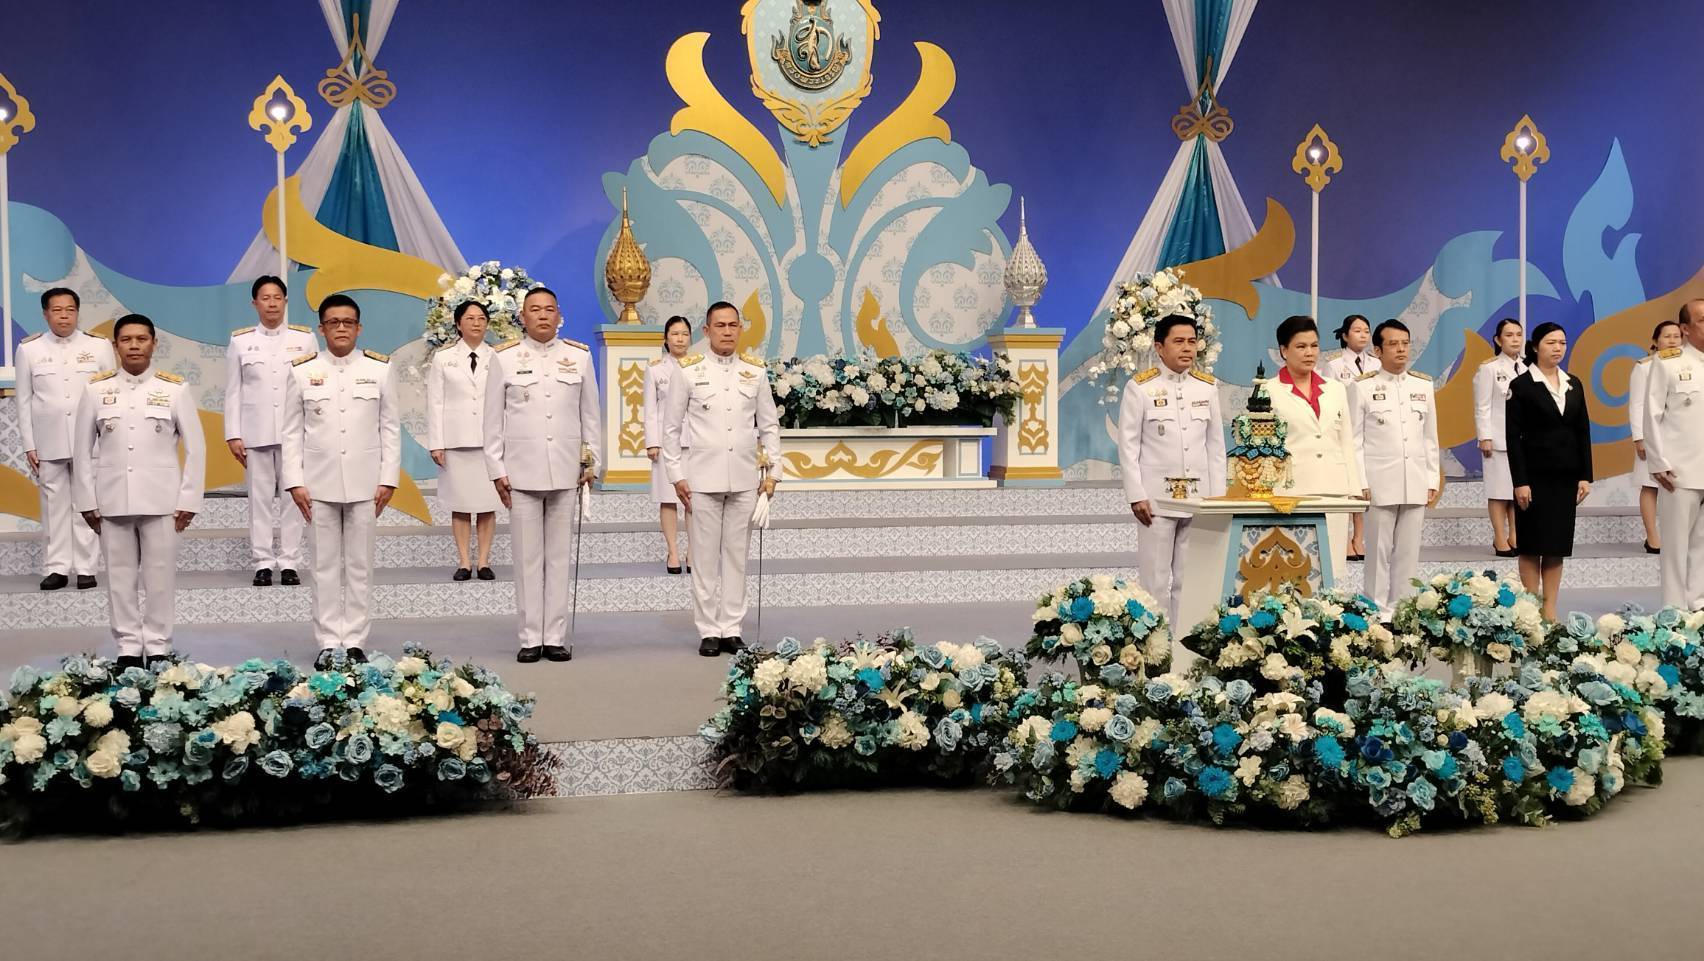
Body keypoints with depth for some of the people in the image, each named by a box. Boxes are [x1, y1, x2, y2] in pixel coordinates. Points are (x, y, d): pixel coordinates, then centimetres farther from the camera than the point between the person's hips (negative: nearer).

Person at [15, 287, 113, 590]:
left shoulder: (99, 346, 2)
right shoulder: (29, 349, 4)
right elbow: (24, 401, 5)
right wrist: (29, 445, 1)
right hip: (49, 443, 1)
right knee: (54, 504, 3)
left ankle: (85, 568, 6)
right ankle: (57, 568, 8)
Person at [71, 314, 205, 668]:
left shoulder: (175, 389, 0)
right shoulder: (96, 389, 4)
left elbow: (195, 447, 2)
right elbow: (82, 449, 7)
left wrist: (189, 499, -3)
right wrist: (87, 500, 3)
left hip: (161, 500, -1)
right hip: (112, 500, 1)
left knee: (160, 577, 2)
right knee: (120, 577, 6)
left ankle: (158, 647, 13)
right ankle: (128, 647, 15)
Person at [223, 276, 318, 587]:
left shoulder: (305, 338, 4)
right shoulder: (240, 341, 6)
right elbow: (233, 392, 6)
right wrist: (233, 435, 1)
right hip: (256, 431, 0)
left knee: (292, 496, 1)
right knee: (260, 497, 2)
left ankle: (289, 563, 5)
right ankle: (262, 564, 6)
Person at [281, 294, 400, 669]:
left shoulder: (379, 369, 3)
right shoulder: (302, 371, 3)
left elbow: (391, 428, 4)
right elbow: (292, 432, 4)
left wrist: (388, 480, -2)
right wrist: (295, 483, -3)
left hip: (365, 483, 0)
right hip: (320, 483, 0)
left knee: (360, 565, 4)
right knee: (326, 566, 4)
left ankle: (355, 641, 11)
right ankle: (328, 643, 10)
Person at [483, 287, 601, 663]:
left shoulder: (579, 356, 8)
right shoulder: (504, 358, 4)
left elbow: (590, 414, 12)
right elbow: (493, 419, 4)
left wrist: (592, 461, 8)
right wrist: (497, 470, 0)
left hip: (566, 472, 1)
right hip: (522, 471, -1)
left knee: (559, 557, 4)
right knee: (528, 558, 1)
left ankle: (555, 637, 10)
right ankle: (531, 639, 7)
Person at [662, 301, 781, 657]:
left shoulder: (756, 371, 7)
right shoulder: (689, 372, 2)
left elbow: (769, 425, 11)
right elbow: (671, 428, 4)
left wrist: (772, 471, 4)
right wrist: (677, 475, -1)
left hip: (744, 479, 2)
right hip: (702, 478, -2)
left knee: (736, 555, 5)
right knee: (706, 557, 1)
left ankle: (732, 629, 11)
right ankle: (708, 631, 8)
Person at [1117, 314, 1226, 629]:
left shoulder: (1208, 386, 8)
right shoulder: (1140, 387, -3)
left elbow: (1216, 445, 10)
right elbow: (1128, 445, -3)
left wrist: (1217, 495, 5)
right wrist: (1136, 495, -9)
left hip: (1198, 496, 3)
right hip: (1157, 497, -3)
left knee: (1189, 580, 7)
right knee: (1155, 581, 0)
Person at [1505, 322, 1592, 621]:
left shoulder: (1573, 384, 11)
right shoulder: (1521, 385, -4)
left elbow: (1583, 432, 11)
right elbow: (1513, 436, -8)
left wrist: (1585, 476, 3)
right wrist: (1519, 481, -14)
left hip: (1566, 477, 5)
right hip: (1535, 476, -5)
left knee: (1558, 545, 6)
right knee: (1532, 545, 0)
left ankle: (1550, 610, 10)